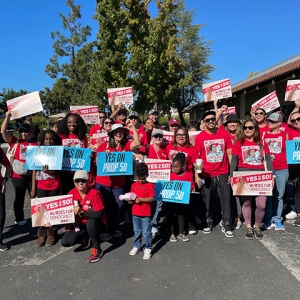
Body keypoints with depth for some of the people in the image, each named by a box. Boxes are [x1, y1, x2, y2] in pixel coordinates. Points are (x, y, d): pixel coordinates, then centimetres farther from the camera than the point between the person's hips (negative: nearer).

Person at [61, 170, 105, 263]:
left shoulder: (94, 193, -21)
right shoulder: (71, 193, -7)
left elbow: (99, 214, -25)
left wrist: (81, 212, -29)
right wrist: (68, 227, -6)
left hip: (95, 223, -4)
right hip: (80, 224, 4)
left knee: (90, 222, -39)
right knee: (65, 242, -16)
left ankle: (97, 249, -15)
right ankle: (85, 238, 16)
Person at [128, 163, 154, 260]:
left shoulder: (150, 185, -9)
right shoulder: (134, 185, 3)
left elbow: (151, 198, -14)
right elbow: (132, 198, 8)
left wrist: (141, 199, -22)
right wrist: (130, 200, -14)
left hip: (146, 214, -4)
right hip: (135, 213, 4)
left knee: (146, 232, 3)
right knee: (137, 231, 19)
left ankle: (148, 248, 17)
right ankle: (136, 246, 34)